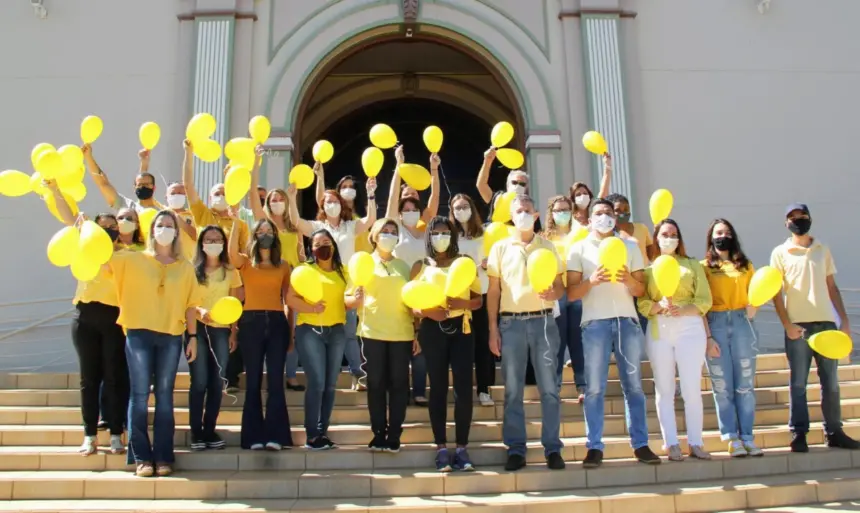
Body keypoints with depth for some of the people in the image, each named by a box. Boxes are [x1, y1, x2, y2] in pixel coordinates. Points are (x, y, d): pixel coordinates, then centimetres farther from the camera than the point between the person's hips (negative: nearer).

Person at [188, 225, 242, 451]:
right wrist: (199, 310, -21)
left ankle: (210, 430, 11)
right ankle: (196, 432, 4)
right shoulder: (193, 270, 3)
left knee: (217, 382, 2)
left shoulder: (231, 272, 9)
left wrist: (233, 333, 3)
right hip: (197, 328, -2)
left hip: (221, 330, 2)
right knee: (199, 382, -5)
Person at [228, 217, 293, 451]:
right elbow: (232, 252, -17)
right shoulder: (245, 262, 8)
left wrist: (291, 332, 8)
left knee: (275, 380, 0)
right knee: (253, 380, 2)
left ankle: (275, 435, 3)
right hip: (251, 322, -1)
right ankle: (254, 436, 6)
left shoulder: (283, 265, 13)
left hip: (277, 323, 1)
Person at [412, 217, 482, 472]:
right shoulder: (420, 266, 7)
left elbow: (479, 299, 7)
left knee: (463, 388, -3)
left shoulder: (465, 262, 9)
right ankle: (441, 449, 8)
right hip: (432, 329, -1)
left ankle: (462, 449, 6)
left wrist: (463, 303, -13)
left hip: (461, 327, 1)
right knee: (438, 388, 2)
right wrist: (427, 311, -16)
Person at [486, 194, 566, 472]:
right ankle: (516, 449, 10)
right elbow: (493, 291, 6)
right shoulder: (500, 248, 7)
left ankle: (552, 448, 9)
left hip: (543, 321, 0)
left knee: (549, 387, 1)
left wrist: (553, 294, -15)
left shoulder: (548, 247, 10)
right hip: (511, 322, 0)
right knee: (513, 390, 3)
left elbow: (560, 286, 9)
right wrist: (493, 329, 0)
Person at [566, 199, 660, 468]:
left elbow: (641, 290, 10)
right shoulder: (579, 248, 7)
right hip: (595, 322, -2)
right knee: (594, 387, -3)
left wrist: (629, 279, -11)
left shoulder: (630, 247, 14)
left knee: (633, 385, 4)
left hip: (627, 320, 2)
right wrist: (592, 280, -17)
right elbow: (571, 293, 1)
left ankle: (640, 444, 10)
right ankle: (594, 447, 1)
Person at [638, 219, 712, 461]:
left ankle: (695, 443, 7)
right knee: (664, 390, 3)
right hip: (658, 330, 1)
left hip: (689, 327, 0)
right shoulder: (648, 267, 11)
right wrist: (661, 307, -17)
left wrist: (682, 310, -13)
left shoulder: (692, 264, 12)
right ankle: (671, 444, 8)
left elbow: (704, 300, 3)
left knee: (692, 389, -3)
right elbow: (642, 303, 2)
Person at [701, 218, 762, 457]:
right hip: (715, 325, -2)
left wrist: (752, 308, -10)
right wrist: (707, 337, -8)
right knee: (722, 386, 0)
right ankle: (732, 438, 5)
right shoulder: (704, 267, 6)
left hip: (741, 324, 2)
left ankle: (747, 437, 7)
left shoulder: (745, 265, 14)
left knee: (745, 384, 1)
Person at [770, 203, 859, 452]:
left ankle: (834, 432, 16)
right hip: (798, 325, -3)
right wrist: (787, 324, -11)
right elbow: (776, 292, -1)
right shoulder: (780, 253, 3)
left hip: (826, 321, 3)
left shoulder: (823, 249, 12)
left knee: (831, 382, 7)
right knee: (798, 383, -1)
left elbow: (832, 287, 13)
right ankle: (798, 435, 4)